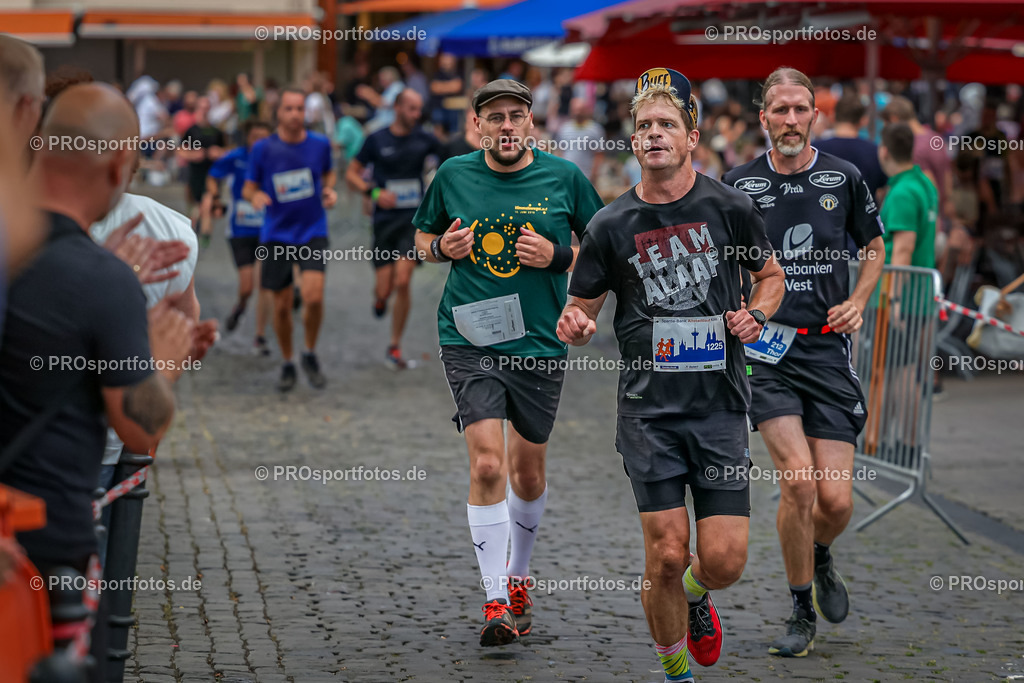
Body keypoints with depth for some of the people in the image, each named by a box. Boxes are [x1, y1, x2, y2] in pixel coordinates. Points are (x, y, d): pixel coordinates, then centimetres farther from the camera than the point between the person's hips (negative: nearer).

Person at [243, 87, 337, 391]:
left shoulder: (320, 144, 0)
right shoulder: (263, 149, -4)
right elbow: (248, 188, 4)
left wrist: (329, 190, -2)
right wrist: (255, 196, -19)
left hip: (312, 232, 0)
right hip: (276, 235, 0)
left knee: (313, 296, -18)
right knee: (282, 305, 4)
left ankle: (310, 355, 6)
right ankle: (287, 364, 24)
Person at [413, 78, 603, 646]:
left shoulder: (563, 178, -1)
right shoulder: (453, 175, 2)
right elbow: (422, 237, 17)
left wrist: (557, 255, -12)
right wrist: (441, 247, -6)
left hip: (539, 343, 1)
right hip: (468, 339, -1)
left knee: (527, 471, 12)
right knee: (487, 465, -15)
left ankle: (517, 579, 37)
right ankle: (495, 602, -8)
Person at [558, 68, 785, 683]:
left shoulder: (730, 207, 2)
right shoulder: (611, 225, 1)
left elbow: (772, 274, 17)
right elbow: (582, 309, 10)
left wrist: (755, 315, -4)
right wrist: (575, 326, -14)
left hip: (722, 404, 1)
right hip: (650, 408, 0)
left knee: (724, 561, -4)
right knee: (666, 557, -7)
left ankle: (695, 593, 34)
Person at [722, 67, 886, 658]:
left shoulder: (845, 178, 4)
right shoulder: (739, 184, 2)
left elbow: (875, 247, 20)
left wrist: (858, 301, 4)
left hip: (828, 349, 1)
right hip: (765, 351, -1)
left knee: (836, 500, -5)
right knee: (799, 478, -18)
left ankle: (820, 557, 34)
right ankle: (802, 615, 2)